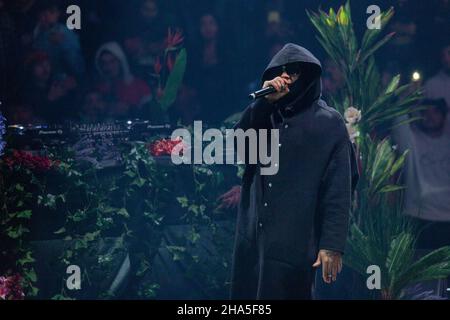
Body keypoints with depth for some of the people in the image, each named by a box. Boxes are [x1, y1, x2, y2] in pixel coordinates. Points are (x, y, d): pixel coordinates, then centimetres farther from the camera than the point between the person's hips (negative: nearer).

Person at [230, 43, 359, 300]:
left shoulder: (328, 123, 1)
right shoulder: (268, 117, 18)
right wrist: (264, 102, -9)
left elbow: (338, 189, -5)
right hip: (253, 237, 5)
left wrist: (332, 244, -14)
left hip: (294, 240, -5)